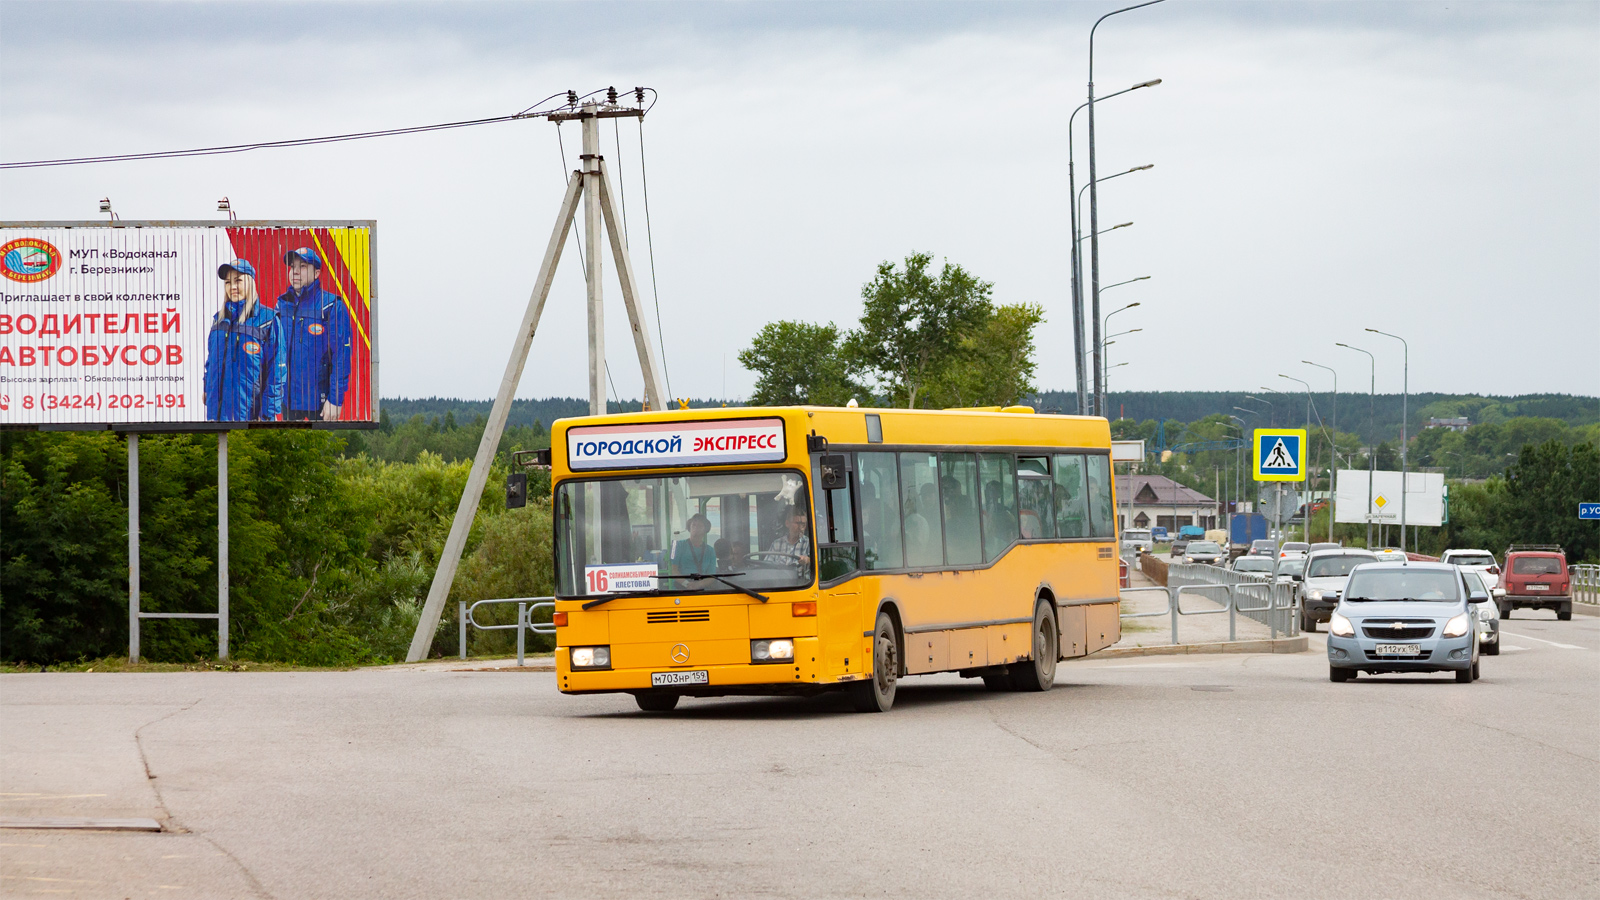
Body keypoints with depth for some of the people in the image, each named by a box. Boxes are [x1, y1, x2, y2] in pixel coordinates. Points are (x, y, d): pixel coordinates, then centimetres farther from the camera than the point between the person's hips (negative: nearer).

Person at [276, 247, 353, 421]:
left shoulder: (331, 307, -7)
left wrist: (335, 399, -14)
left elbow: (341, 356, -9)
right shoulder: (282, 305, 8)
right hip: (288, 398, 5)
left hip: (319, 399, -5)